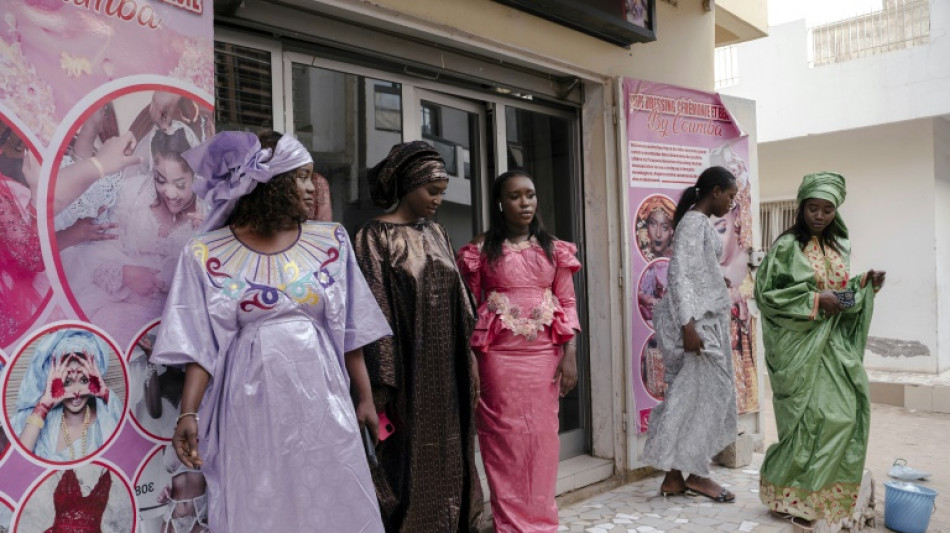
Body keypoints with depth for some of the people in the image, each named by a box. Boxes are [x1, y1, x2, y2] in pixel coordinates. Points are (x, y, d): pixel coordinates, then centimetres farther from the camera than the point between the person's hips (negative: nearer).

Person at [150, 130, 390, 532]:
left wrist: (365, 397, 6)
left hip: (322, 402, 2)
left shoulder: (330, 242, 4)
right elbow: (199, 345, -3)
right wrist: (188, 413, -13)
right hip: (252, 409, -1)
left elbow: (349, 330, 6)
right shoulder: (207, 254, -1)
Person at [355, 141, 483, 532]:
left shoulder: (436, 234, 10)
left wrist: (469, 362, 11)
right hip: (409, 371, -6)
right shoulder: (376, 236, -9)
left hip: (447, 371, 6)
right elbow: (376, 312, -13)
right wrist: (384, 384, -16)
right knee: (413, 464, 5)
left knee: (450, 460, 14)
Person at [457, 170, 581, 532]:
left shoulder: (554, 248, 8)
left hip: (544, 354, 2)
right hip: (499, 355, -2)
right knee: (505, 438, 2)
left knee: (541, 436, 7)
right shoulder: (481, 249, 1)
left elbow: (567, 304, 7)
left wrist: (570, 354, -2)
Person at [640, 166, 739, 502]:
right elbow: (679, 274, -21)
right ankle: (694, 474, 9)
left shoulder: (702, 222, 16)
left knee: (692, 395, 10)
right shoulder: (694, 223, -13)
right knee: (701, 394, -3)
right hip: (697, 321, -10)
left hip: (708, 318, 10)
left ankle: (676, 475, 16)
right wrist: (688, 325, -26)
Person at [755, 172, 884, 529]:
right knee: (814, 416, -8)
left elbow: (842, 291, 18)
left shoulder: (840, 247, 11)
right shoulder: (787, 246, -9)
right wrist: (815, 300, -18)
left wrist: (866, 284, -1)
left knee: (848, 411, 5)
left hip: (833, 341, 7)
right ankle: (789, 495, 7)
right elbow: (766, 293, -13)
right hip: (800, 342, -7)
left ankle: (823, 490, 21)